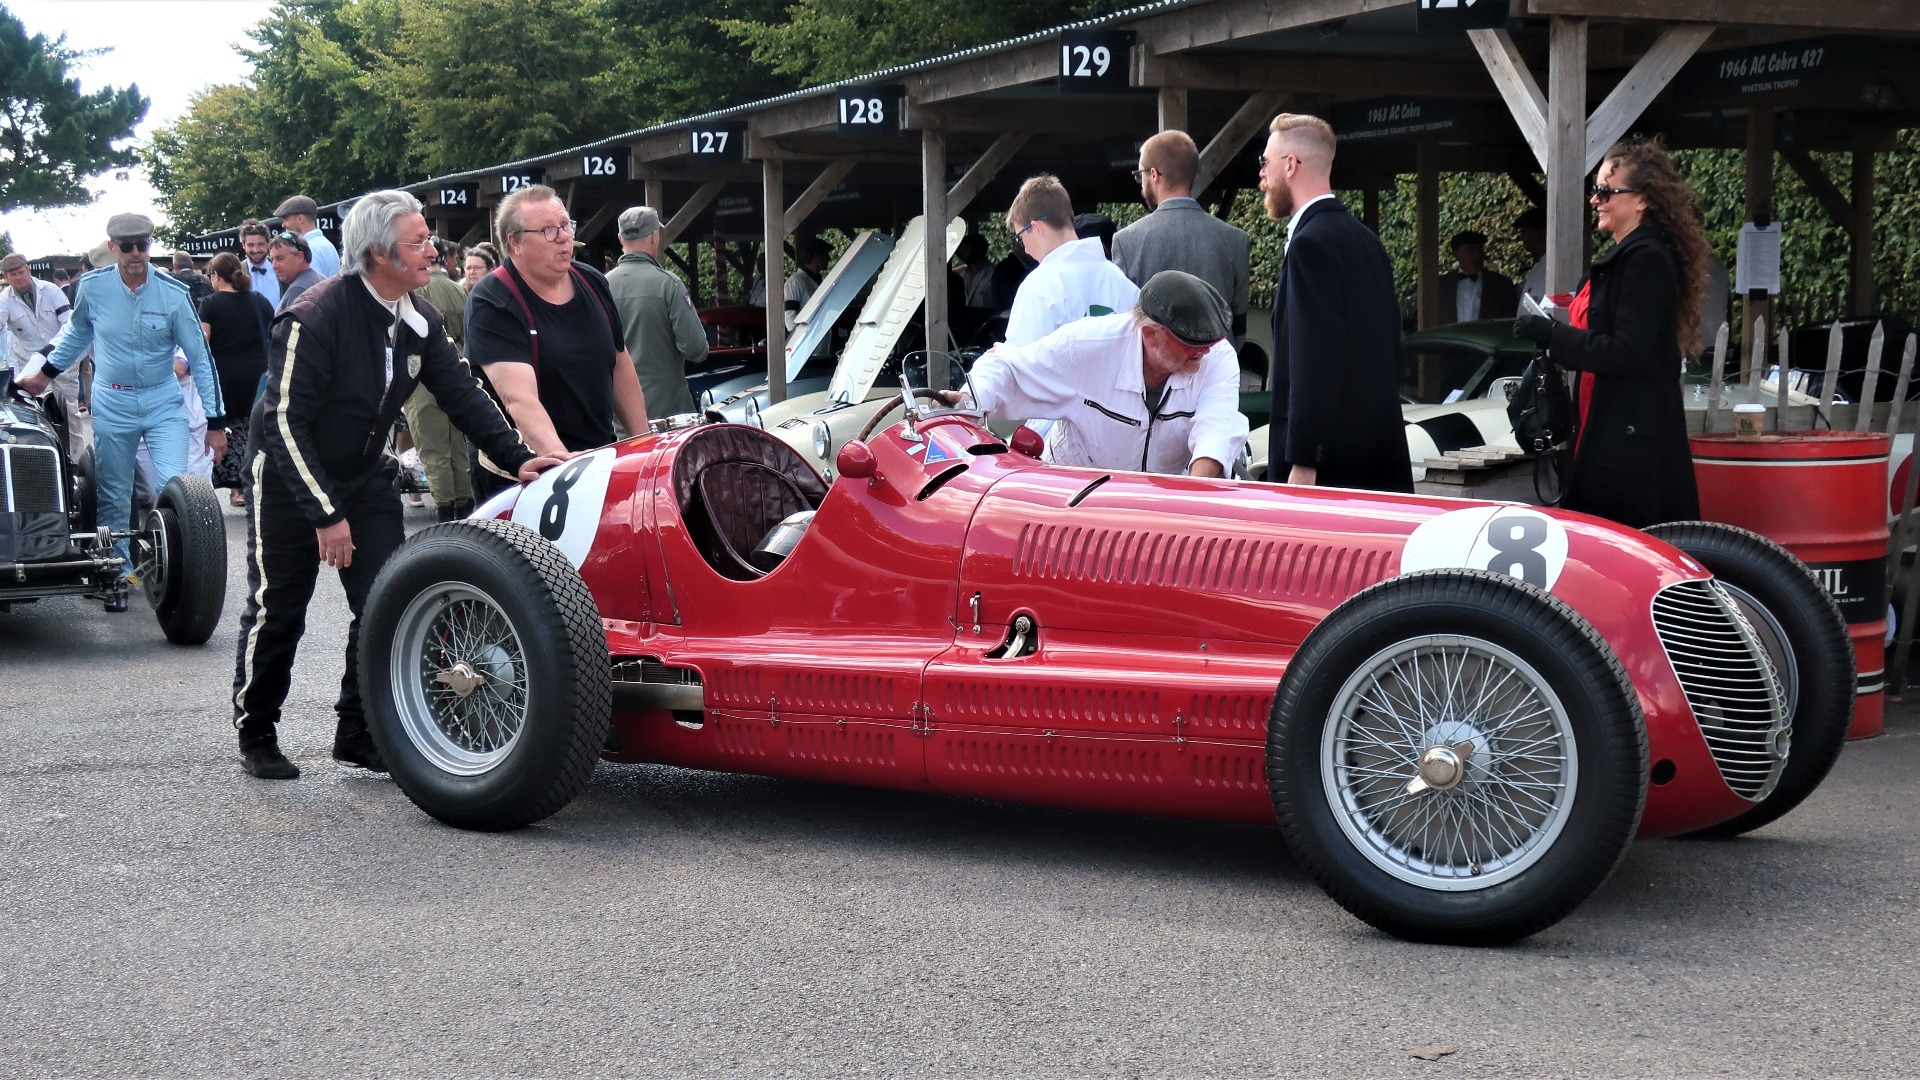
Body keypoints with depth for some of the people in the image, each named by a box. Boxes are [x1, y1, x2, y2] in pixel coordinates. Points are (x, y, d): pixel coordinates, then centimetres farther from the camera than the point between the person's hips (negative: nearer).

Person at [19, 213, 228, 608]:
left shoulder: (173, 293, -12)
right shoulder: (92, 287, -7)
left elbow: (200, 358, -7)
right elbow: (77, 333, 15)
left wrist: (215, 422, -8)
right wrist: (44, 374, 21)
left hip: (163, 403, -1)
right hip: (112, 405, 2)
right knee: (114, 498, 9)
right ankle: (119, 574, 23)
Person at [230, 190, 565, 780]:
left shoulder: (420, 321, -4)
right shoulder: (317, 316, -26)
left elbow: (461, 392, -2)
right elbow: (285, 422, -26)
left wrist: (516, 457, -17)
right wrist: (325, 514, -28)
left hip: (365, 477, 6)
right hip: (289, 478, -6)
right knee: (278, 612, 3)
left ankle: (358, 733, 10)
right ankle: (255, 736, 20)